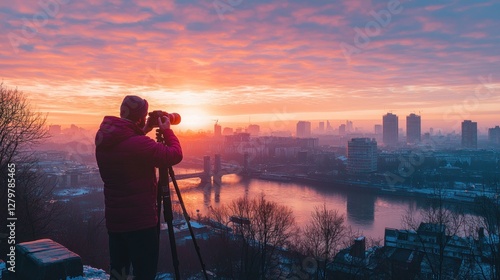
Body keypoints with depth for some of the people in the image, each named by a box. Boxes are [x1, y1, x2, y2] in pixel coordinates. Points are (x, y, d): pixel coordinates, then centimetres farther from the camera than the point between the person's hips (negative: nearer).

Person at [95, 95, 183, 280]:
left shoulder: (104, 140, 2)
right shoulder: (139, 144, -24)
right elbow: (175, 155, -15)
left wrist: (143, 132, 13)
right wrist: (167, 131, 0)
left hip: (114, 219, 8)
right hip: (140, 221, -8)